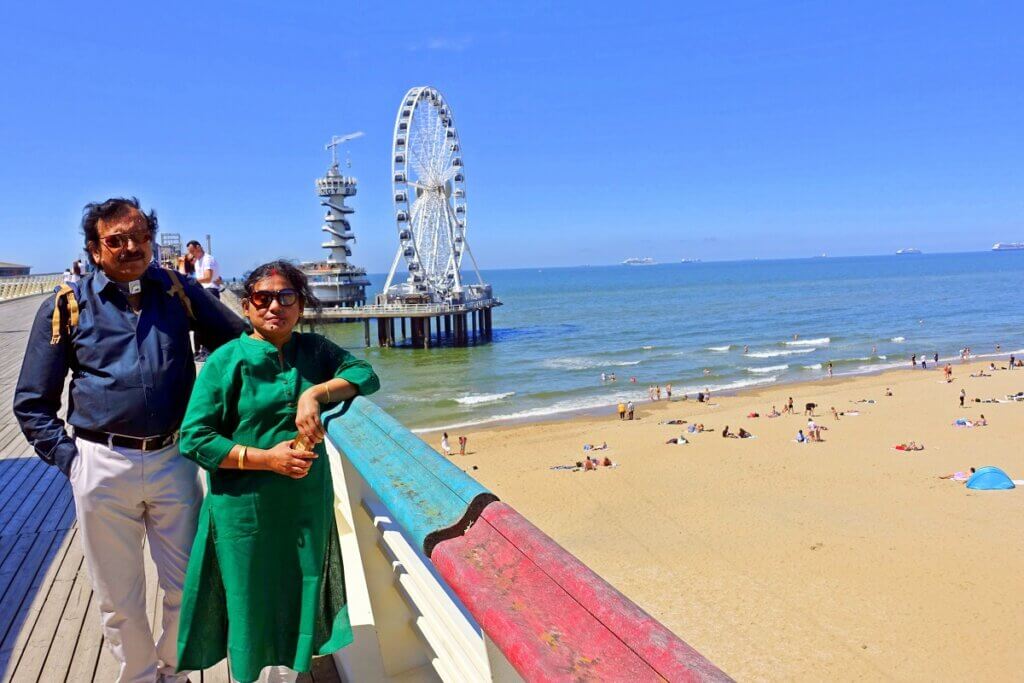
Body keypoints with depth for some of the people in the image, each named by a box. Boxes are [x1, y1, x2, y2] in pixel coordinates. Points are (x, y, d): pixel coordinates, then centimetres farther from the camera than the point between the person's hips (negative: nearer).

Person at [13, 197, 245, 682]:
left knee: (188, 588, 11)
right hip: (103, 467, -1)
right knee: (118, 601, 13)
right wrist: (69, 459, -4)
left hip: (173, 460, 1)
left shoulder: (178, 291, 2)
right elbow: (32, 404, 6)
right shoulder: (67, 307, 0)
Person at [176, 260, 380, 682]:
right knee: (250, 606, 12)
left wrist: (314, 393, -23)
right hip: (246, 509, -3)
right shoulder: (228, 360, -9)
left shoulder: (315, 351, 3)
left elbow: (366, 375, -8)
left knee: (298, 602, 15)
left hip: (308, 504, 3)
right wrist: (266, 458, -18)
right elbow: (194, 439, -11)